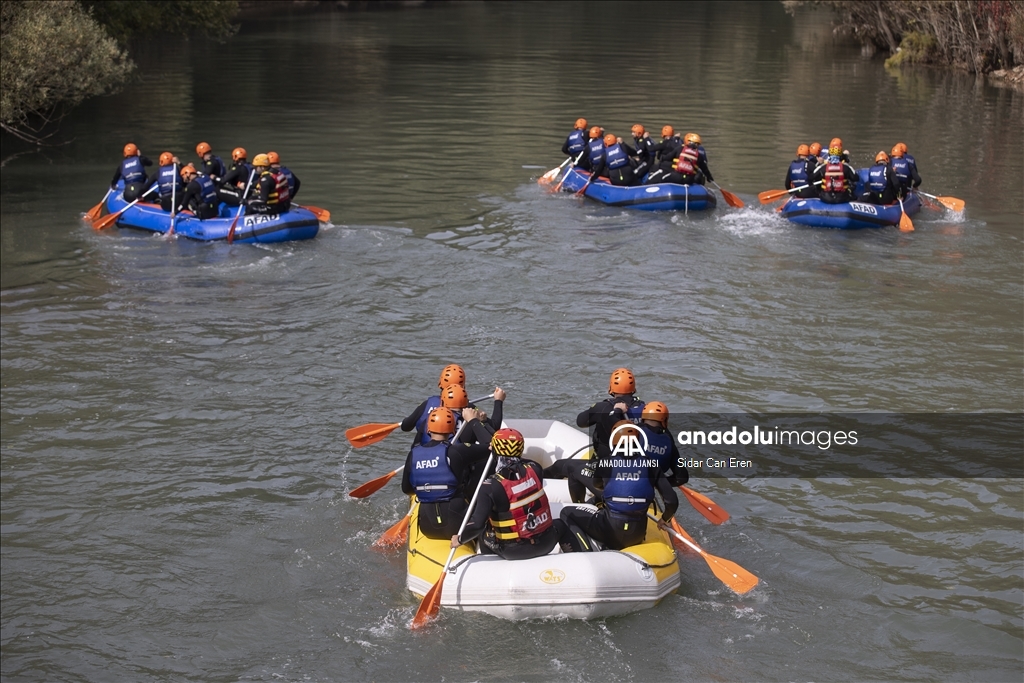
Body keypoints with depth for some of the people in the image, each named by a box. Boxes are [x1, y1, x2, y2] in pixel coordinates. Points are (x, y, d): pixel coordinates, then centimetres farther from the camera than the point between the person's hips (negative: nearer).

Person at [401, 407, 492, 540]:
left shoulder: (414, 454, -1)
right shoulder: (455, 452, -14)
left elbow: (406, 490, 10)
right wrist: (473, 421, 3)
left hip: (427, 528, 4)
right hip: (455, 525, -4)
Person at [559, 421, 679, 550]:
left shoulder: (605, 461, -2)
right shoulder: (651, 463, -1)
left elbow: (597, 484, 21)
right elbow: (672, 500, -4)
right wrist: (664, 519, 16)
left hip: (610, 529, -5)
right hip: (637, 534, 5)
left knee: (567, 513, 11)